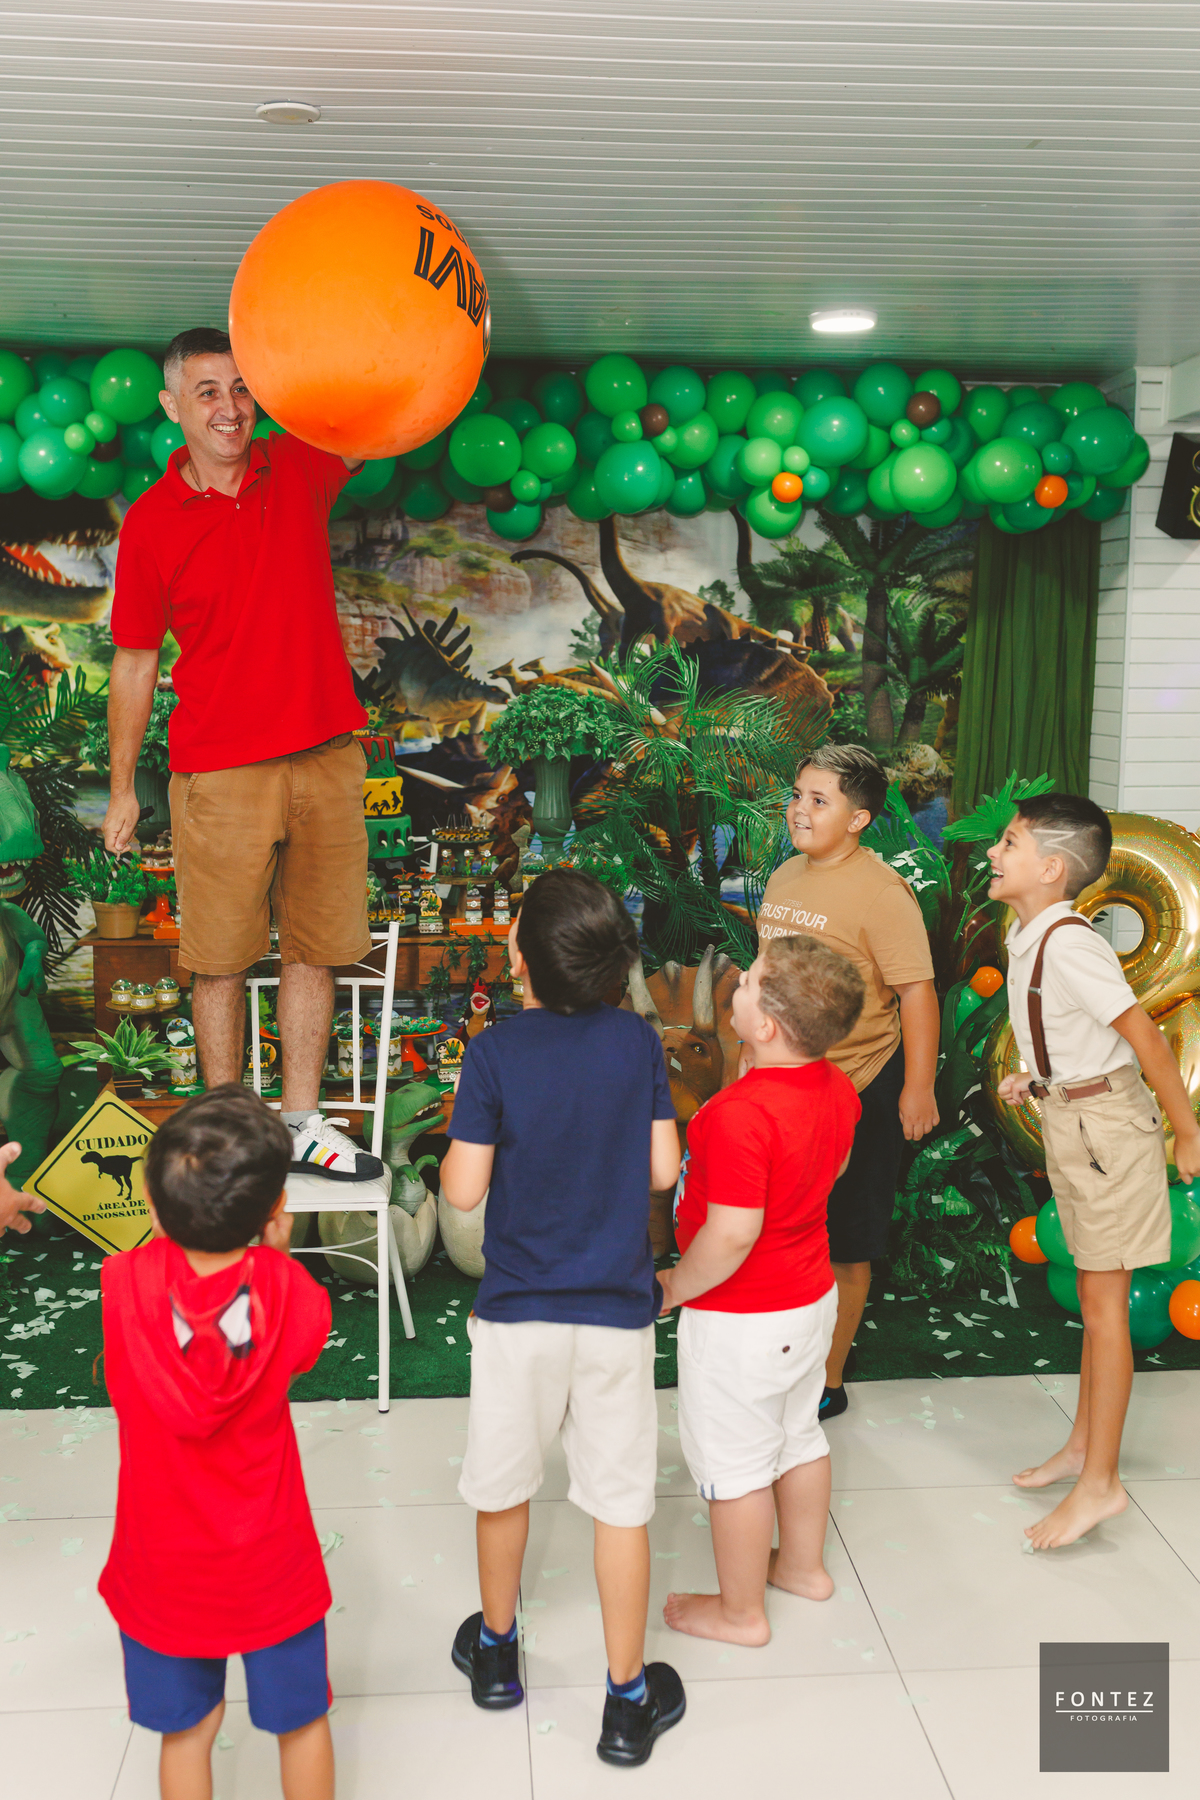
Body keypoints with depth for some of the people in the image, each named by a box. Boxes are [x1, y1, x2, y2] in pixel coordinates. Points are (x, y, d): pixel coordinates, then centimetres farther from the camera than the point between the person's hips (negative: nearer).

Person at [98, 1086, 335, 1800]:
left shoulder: (125, 1283, -22)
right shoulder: (287, 1289, -23)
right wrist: (277, 1255, 1)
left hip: (161, 1571, 1)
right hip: (268, 1566, -1)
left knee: (187, 1729, 23)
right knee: (301, 1720, 22)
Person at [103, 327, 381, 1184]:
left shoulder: (300, 470, 4)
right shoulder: (151, 521, -1)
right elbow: (135, 662, 3)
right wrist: (122, 787, 5)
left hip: (326, 758, 3)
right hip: (220, 774, -2)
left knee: (313, 948, 9)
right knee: (222, 960, 5)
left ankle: (302, 1121, 21)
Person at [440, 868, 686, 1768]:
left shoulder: (494, 1053, -15)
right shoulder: (639, 1041, -7)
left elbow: (463, 1190, -13)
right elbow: (663, 1169, -2)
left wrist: (451, 1149, 7)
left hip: (519, 1306, -1)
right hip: (618, 1309, 1)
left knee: (504, 1488, 20)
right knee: (621, 1502, 10)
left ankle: (497, 1649, 40)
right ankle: (629, 1701, 21)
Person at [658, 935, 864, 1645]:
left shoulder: (740, 1114, -33)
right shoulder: (838, 1089, -7)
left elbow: (730, 1239, -32)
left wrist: (672, 1288, -16)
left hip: (739, 1320, -8)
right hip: (813, 1294, 8)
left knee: (734, 1463, 11)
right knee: (799, 1434, 26)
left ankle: (741, 1610, 28)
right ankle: (804, 1564, 45)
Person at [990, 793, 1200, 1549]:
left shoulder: (1069, 944, -25)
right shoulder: (1028, 934, 3)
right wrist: (1035, 1078, 7)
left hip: (1105, 1119, -9)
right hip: (1066, 1118, 9)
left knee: (1104, 1300, 0)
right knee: (1093, 1295, 19)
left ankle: (1100, 1482, 10)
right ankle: (1084, 1444, 33)